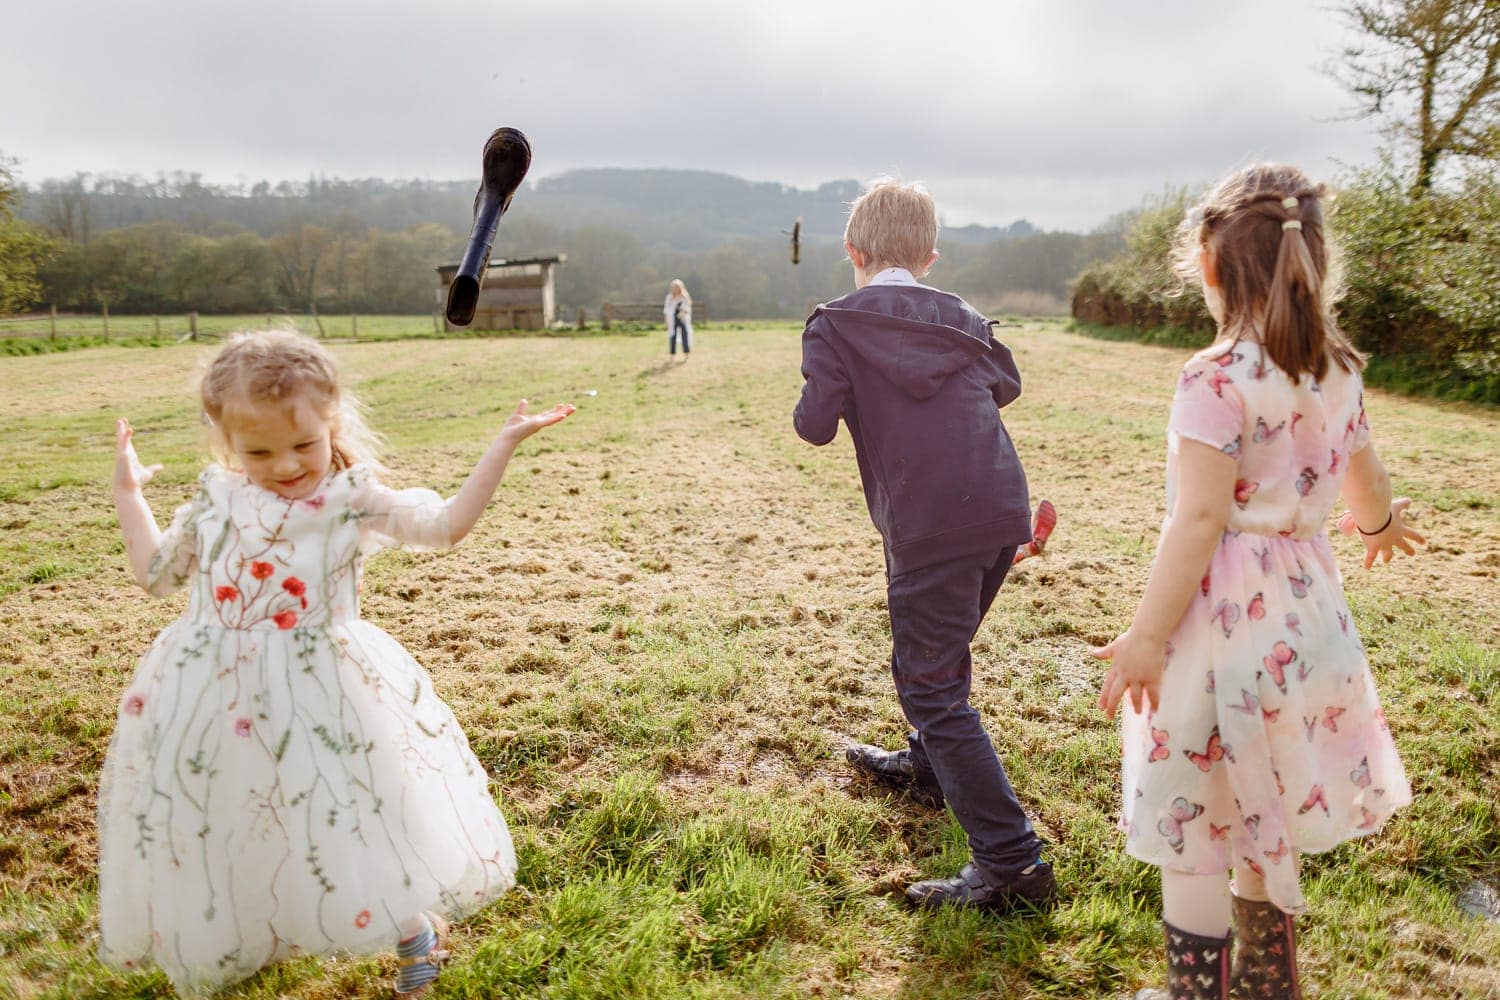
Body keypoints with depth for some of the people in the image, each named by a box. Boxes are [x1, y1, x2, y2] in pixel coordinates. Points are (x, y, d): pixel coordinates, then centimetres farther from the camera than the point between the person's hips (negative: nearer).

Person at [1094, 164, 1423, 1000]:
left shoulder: (1217, 378, -18)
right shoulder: (1338, 372, 4)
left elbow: (1200, 519, -22)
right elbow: (1367, 485, 18)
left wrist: (1147, 635, -19)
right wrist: (1382, 526, 41)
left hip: (1226, 613, -8)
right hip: (1304, 608, 8)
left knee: (1191, 822, 7)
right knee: (1259, 811, 23)